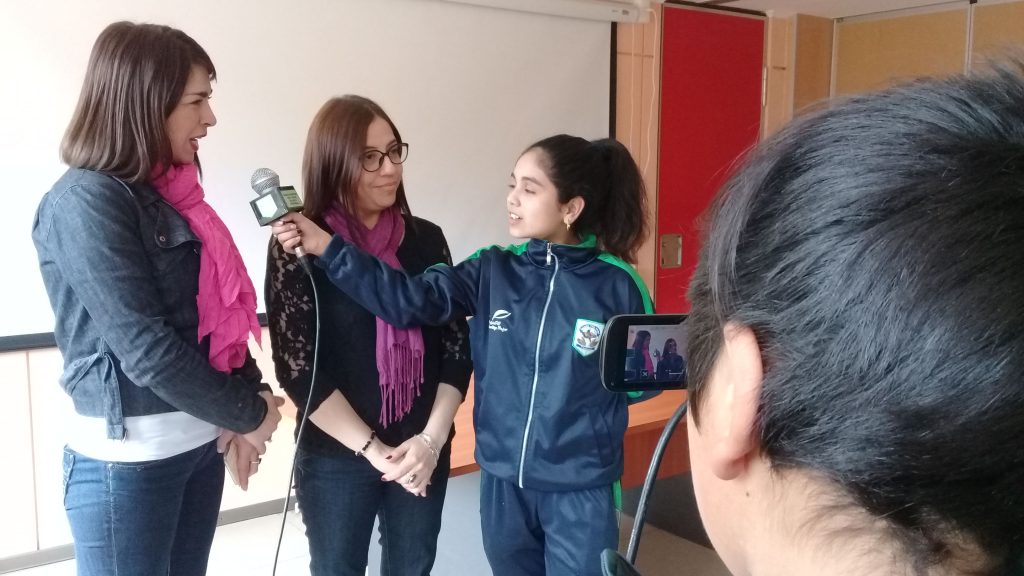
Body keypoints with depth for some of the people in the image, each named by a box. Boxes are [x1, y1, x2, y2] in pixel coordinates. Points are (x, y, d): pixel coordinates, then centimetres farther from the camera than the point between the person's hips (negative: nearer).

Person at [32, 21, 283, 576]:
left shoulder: (167, 193, 8)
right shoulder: (87, 202, -16)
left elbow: (217, 313, 9)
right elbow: (146, 347, -21)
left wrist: (247, 403, -4)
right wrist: (248, 414, -11)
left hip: (200, 443, 7)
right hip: (127, 461, -7)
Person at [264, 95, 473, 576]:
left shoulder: (426, 240, 1)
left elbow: (457, 344, 1)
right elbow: (298, 368, -12)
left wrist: (431, 438, -10)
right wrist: (373, 450, -14)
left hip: (424, 452, 3)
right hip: (335, 456, -3)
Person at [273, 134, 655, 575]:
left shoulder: (616, 285, -10)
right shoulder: (493, 271, -3)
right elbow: (411, 298, -12)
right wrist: (327, 248, -18)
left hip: (580, 488, -3)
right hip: (502, 479, 4)